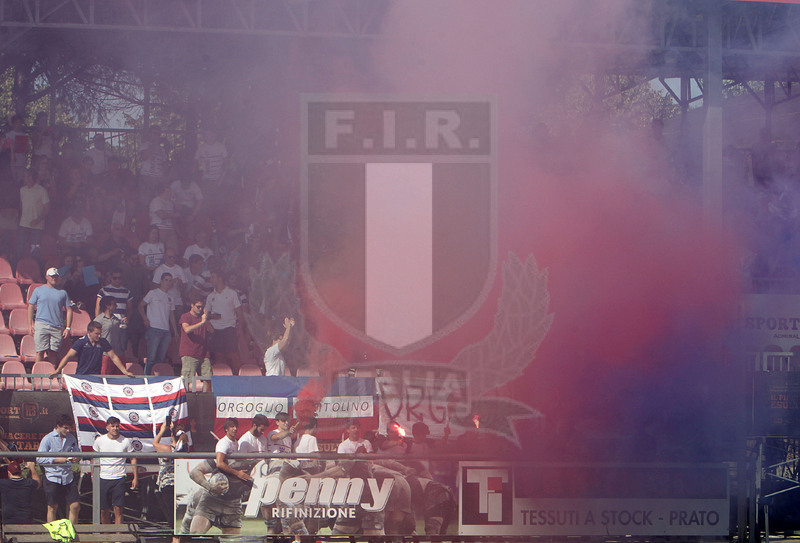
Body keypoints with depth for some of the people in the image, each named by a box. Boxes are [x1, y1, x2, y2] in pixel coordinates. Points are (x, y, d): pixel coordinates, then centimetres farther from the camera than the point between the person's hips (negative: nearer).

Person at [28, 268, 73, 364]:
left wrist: (68, 328, 3)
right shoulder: (38, 290, 10)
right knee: (40, 352, -8)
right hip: (41, 325, -2)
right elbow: (31, 307, 10)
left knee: (52, 353, 0)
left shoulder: (63, 293, 14)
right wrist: (30, 325, 1)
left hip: (57, 327, 2)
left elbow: (69, 310, 13)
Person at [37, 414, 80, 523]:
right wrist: (56, 460, -18)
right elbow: (39, 459, -8)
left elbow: (76, 452, 21)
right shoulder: (48, 439, -6)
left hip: (68, 477, 4)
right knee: (52, 508, 6)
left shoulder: (71, 438, 7)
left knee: (75, 506, 0)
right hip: (53, 477, -4)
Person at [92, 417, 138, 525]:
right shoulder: (100, 441, 2)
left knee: (118, 509, -9)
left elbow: (133, 459, 7)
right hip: (103, 479, 2)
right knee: (104, 510, 6)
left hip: (119, 479, -2)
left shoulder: (126, 441, -2)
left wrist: (135, 477, 4)